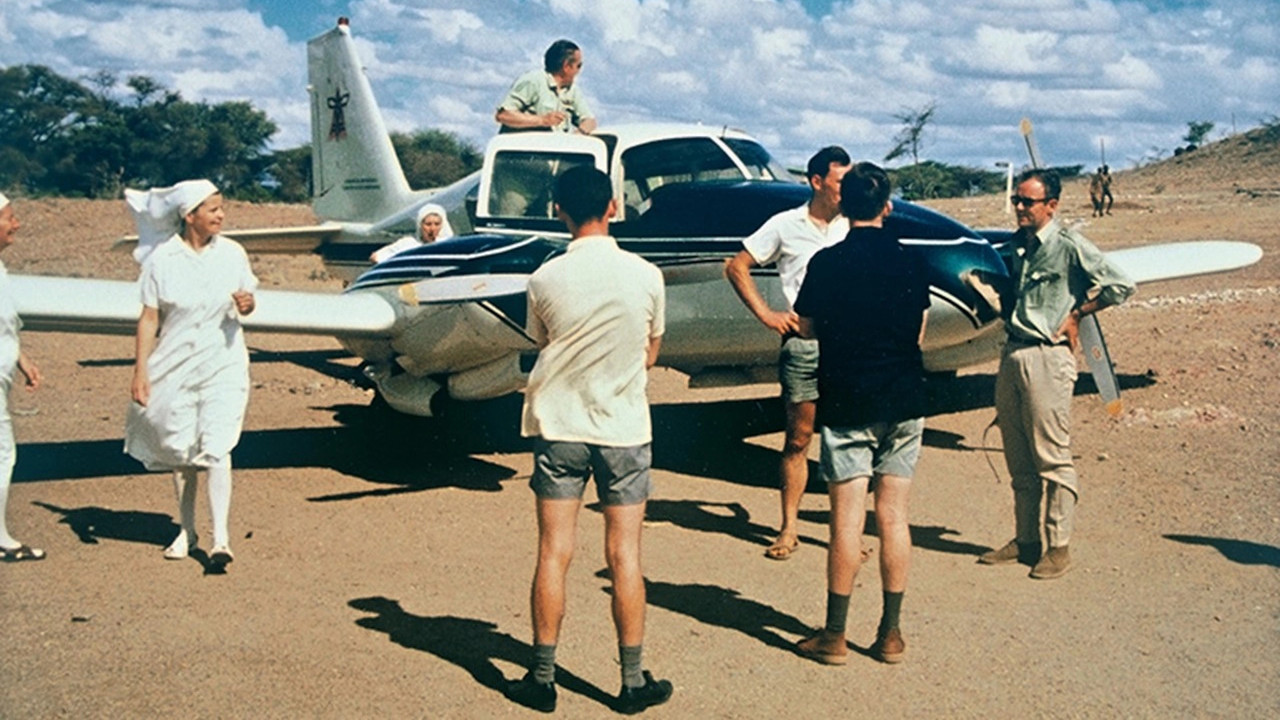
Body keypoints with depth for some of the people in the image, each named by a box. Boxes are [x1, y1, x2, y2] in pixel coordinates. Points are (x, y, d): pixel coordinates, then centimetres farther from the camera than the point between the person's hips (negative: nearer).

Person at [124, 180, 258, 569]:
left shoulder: (232, 253, 0)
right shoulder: (162, 259, -5)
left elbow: (247, 302, 11)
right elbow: (149, 319, -3)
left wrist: (246, 304, -13)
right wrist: (140, 370, -7)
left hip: (223, 365, 0)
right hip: (175, 365, 0)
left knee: (215, 448, -11)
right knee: (180, 451, 11)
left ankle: (220, 537, -9)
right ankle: (186, 530, 28)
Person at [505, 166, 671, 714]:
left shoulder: (545, 280, -7)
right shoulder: (645, 276, -6)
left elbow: (542, 347, 8)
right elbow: (649, 356, 6)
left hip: (559, 427, 0)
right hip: (624, 429, 0)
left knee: (553, 554, 5)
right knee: (624, 556, 5)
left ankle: (543, 679, 14)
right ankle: (633, 682, 14)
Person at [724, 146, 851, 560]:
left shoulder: (855, 227, 9)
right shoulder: (786, 225, 4)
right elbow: (737, 267, 7)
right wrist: (766, 314, 0)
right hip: (802, 342, -1)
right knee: (798, 439, 4)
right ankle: (789, 528, 13)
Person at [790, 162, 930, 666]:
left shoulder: (827, 263, -7)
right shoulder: (912, 263, 3)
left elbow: (807, 329, 3)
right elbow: (919, 332, 11)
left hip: (847, 403, -3)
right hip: (904, 401, 3)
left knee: (847, 517, -1)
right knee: (894, 517, 7)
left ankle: (834, 637, 6)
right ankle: (890, 634, 15)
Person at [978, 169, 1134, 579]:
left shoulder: (1070, 246, -8)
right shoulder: (1017, 244, 13)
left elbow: (1120, 286, -10)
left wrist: (1077, 314, -3)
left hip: (1047, 357, -7)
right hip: (1012, 355, 7)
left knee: (1052, 459, -3)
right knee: (1019, 460, 11)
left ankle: (1059, 547, 5)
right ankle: (1025, 540, 20)